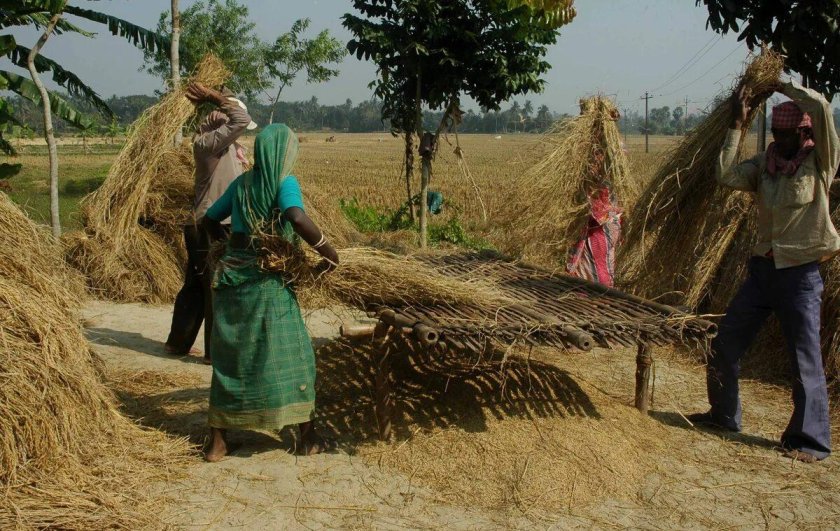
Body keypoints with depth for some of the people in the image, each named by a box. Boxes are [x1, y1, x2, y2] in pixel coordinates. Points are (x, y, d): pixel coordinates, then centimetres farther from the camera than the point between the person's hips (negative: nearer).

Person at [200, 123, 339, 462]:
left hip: (232, 275, 6)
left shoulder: (241, 183, 10)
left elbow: (209, 221, 18)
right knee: (292, 354, 6)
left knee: (229, 356, 12)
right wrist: (329, 252, -16)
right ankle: (308, 437, 14)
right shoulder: (284, 183, -8)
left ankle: (217, 442, 17)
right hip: (268, 281, -6)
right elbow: (298, 219, -27)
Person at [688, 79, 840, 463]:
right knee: (724, 345, 12)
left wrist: (782, 86, -8)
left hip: (801, 274, -6)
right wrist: (737, 125, -8)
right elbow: (726, 176, -10)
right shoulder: (765, 164, 6)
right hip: (762, 269, 6)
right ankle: (723, 415, 31)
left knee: (806, 361, -2)